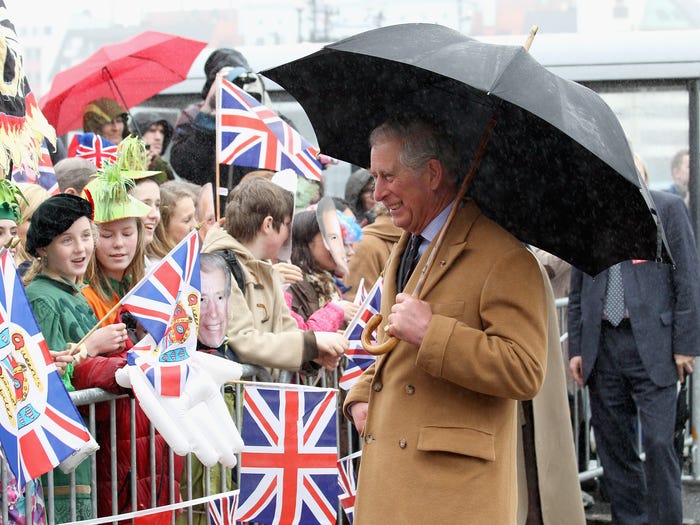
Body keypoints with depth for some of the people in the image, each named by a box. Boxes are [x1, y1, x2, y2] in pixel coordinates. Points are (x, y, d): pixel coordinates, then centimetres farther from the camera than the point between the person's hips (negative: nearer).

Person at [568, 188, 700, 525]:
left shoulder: (667, 208, 1)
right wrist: (575, 348, 9)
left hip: (653, 345, -4)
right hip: (601, 346, 4)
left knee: (658, 442, -9)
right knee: (613, 445, 6)